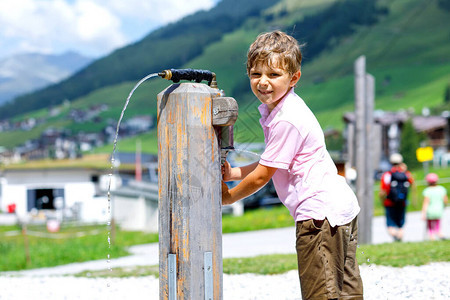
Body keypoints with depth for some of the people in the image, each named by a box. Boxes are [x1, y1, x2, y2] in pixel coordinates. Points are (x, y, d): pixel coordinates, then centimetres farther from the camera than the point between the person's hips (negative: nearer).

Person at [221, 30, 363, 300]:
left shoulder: (288, 120, -19)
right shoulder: (277, 109, 11)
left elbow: (262, 176, -14)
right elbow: (274, 165, 20)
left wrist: (229, 197, 2)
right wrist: (233, 173, 13)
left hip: (320, 213, -11)